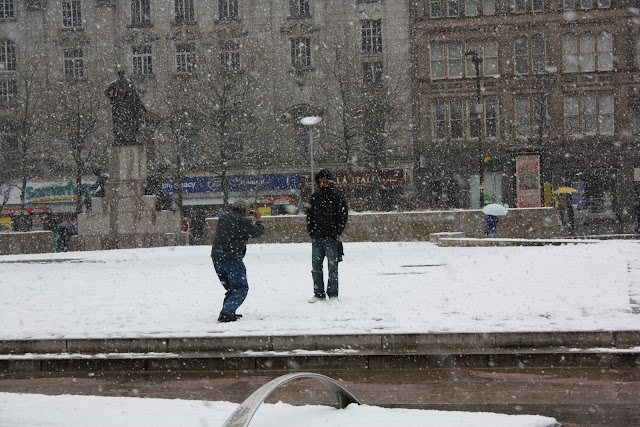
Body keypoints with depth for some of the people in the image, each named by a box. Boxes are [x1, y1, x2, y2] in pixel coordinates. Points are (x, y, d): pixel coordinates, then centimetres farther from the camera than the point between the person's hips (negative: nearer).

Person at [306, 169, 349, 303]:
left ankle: (333, 294, 4)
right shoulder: (314, 197, 12)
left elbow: (343, 216, -3)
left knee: (332, 266, -3)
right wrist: (310, 229, 6)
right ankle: (319, 294, 13)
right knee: (316, 267, 5)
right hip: (316, 238, 4)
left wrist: (335, 233, -9)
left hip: (330, 238, -4)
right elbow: (309, 214, 20)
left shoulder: (337, 197, -1)